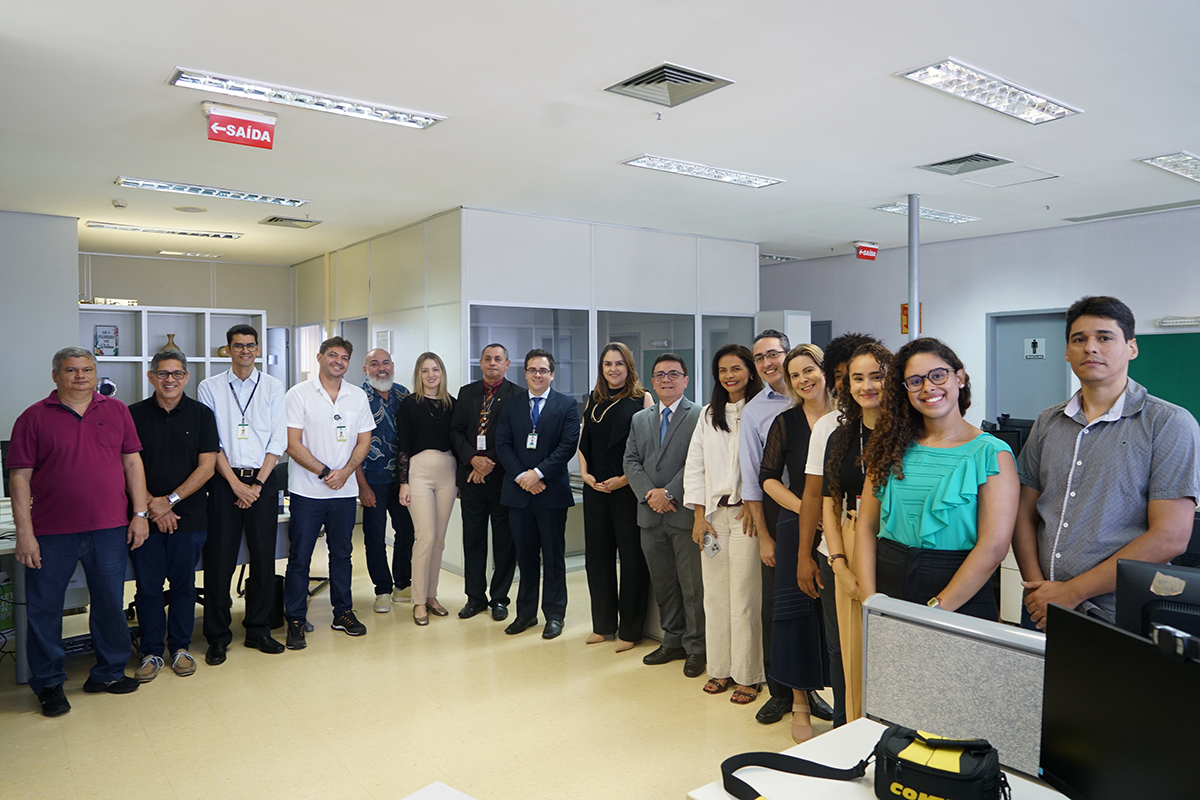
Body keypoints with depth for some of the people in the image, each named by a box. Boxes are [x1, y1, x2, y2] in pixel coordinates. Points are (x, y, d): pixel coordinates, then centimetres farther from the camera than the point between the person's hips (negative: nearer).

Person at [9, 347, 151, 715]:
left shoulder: (116, 411, 7)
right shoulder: (34, 418, 0)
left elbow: (132, 462, 8)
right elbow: (20, 477, -2)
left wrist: (140, 513, 2)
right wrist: (25, 533, -7)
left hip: (110, 530, 2)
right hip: (52, 533, -1)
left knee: (110, 604, 10)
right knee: (43, 609, 7)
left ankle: (108, 672, 27)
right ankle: (49, 683, 24)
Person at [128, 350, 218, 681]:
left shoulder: (201, 414, 2)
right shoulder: (134, 415, 3)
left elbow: (207, 466, -2)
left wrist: (171, 499, -10)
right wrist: (151, 505, -10)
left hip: (190, 516, 0)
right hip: (145, 515, 0)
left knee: (184, 584, 8)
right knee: (148, 586, 6)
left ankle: (180, 647, 22)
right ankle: (151, 652, 19)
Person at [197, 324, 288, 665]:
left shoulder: (273, 387, 7)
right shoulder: (210, 387, 5)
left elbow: (278, 440, 3)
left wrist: (257, 483, -5)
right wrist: (236, 483, -8)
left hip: (263, 481, 1)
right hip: (224, 480, -1)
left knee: (264, 558, 5)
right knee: (219, 559, 1)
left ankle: (258, 630, 19)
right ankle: (217, 637, 13)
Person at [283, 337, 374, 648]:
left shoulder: (358, 397, 7)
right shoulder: (299, 394, -3)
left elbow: (363, 441, 8)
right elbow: (293, 445, -7)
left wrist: (345, 472, -8)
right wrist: (325, 472, -14)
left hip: (345, 491, 3)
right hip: (307, 491, -3)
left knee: (342, 553, 13)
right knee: (299, 557, 2)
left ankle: (343, 613, 25)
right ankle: (295, 620, 13)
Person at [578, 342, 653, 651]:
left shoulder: (641, 399, -3)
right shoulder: (594, 400, 13)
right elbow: (583, 442, 14)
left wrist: (625, 478, -16)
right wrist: (585, 474, -1)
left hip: (627, 488, -5)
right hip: (595, 488, 5)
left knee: (632, 556, 2)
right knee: (597, 555, 11)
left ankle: (629, 630, 14)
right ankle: (602, 624, 25)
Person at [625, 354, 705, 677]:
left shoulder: (700, 416, -3)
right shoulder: (639, 419, 15)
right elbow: (631, 461, 8)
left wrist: (669, 493, -16)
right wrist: (648, 493, -7)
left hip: (686, 513, -5)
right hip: (651, 516, 5)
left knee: (693, 585, 2)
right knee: (662, 583, 14)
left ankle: (696, 647, 15)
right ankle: (673, 641, 27)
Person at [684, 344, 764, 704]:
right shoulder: (708, 415, 14)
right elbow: (694, 466, 12)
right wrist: (699, 515, 5)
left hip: (747, 514, -5)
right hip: (713, 514, 5)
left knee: (744, 599, 0)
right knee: (715, 597, 10)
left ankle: (748, 676, 14)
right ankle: (721, 669, 24)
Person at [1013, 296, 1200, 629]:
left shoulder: (1170, 424, -7)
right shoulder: (1048, 423, 8)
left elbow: (1169, 538, -14)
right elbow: (1025, 514, 7)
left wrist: (1072, 592, -15)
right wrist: (1038, 587, -8)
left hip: (1117, 617, -4)